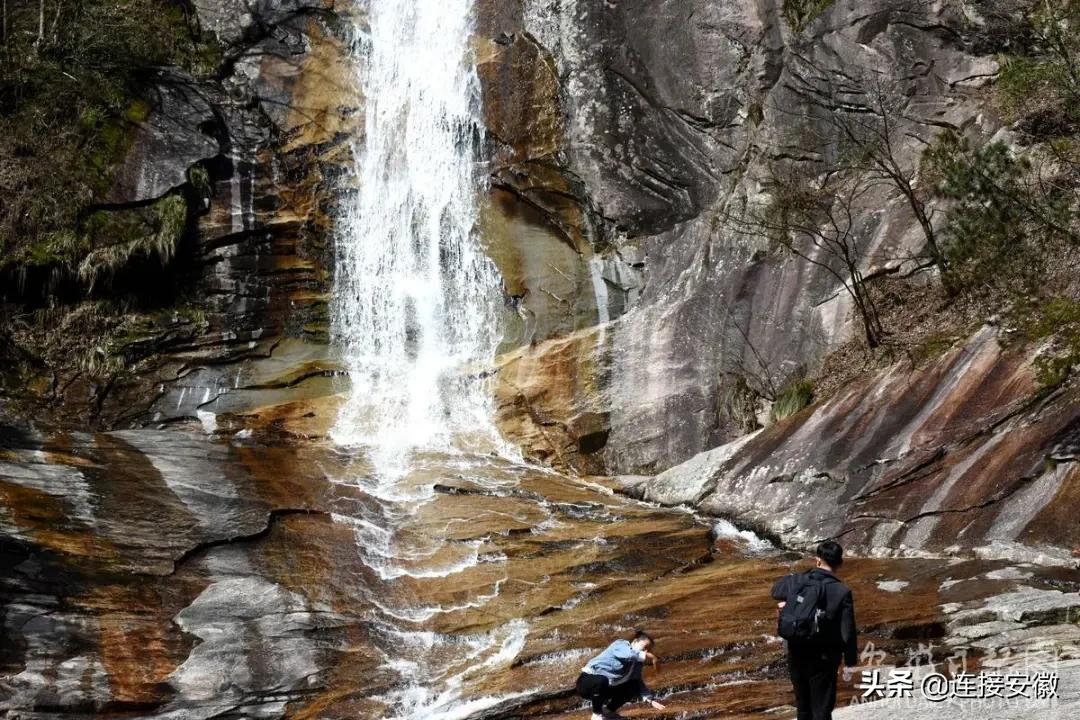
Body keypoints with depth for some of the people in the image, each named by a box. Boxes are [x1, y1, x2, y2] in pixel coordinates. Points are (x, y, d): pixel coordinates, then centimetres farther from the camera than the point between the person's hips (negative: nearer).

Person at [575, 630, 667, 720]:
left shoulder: (636, 662, 5)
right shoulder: (620, 645, -18)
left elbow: (639, 683, 1)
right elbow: (628, 654, -42)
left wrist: (651, 700, -13)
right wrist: (651, 657, -40)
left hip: (606, 688, 8)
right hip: (587, 681, -8)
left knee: (634, 687, -2)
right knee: (601, 681, -40)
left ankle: (609, 710, 14)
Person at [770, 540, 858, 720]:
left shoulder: (795, 581, -5)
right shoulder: (842, 592, -17)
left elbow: (776, 590, 16)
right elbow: (848, 633, -14)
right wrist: (851, 660, -2)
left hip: (796, 654, 4)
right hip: (823, 659, -4)